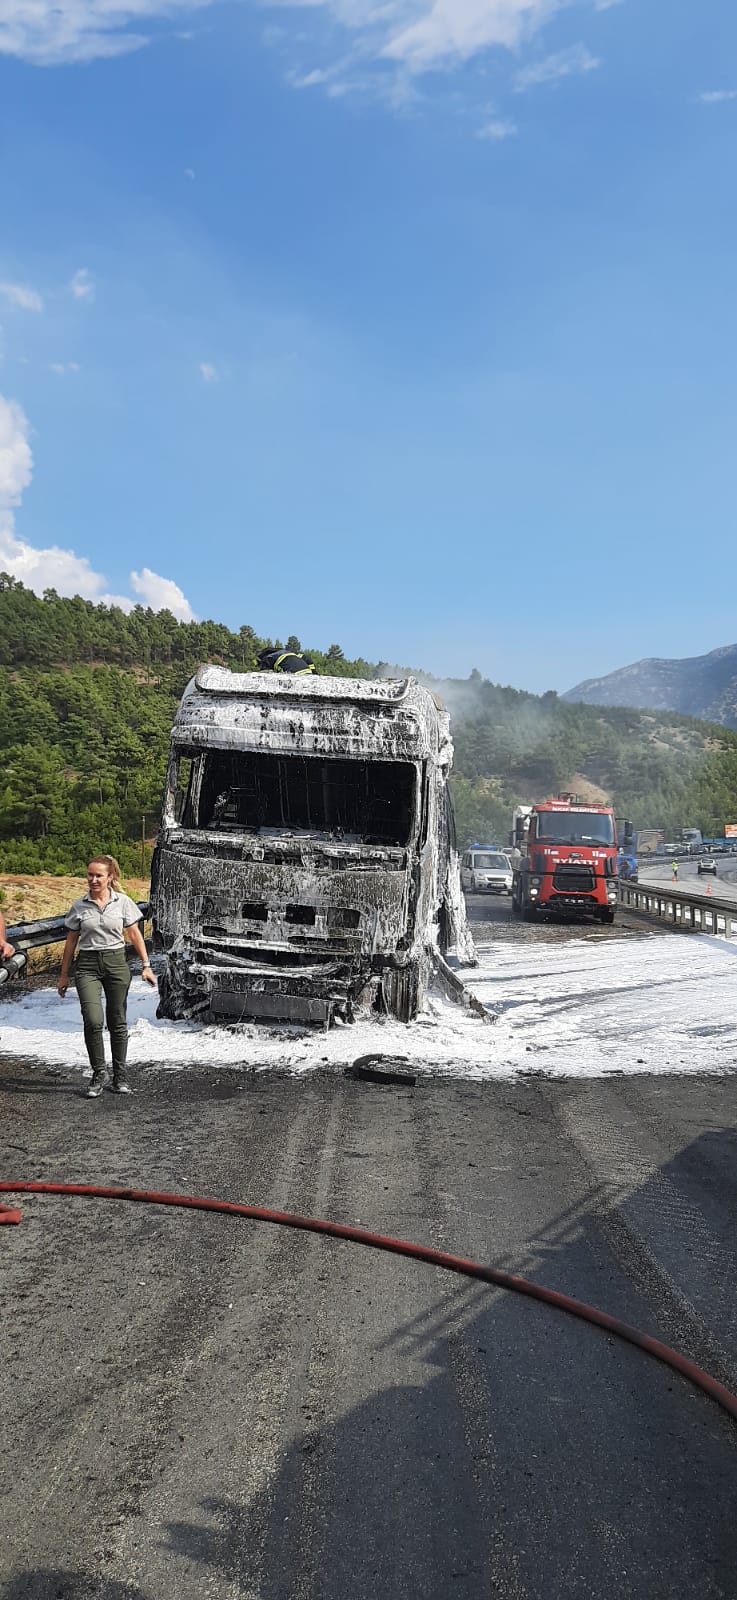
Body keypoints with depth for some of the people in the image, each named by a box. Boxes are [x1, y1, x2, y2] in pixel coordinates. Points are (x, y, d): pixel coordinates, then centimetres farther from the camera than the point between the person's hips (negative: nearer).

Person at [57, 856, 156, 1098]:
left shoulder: (123, 902, -1)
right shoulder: (79, 906, 1)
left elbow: (135, 935, 6)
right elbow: (71, 941, 8)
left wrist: (146, 965, 2)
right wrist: (64, 975, 11)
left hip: (116, 962, 0)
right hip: (87, 965, 0)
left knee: (117, 1023, 7)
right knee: (93, 1021, -15)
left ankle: (120, 1076, 20)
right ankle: (98, 1074, 1)